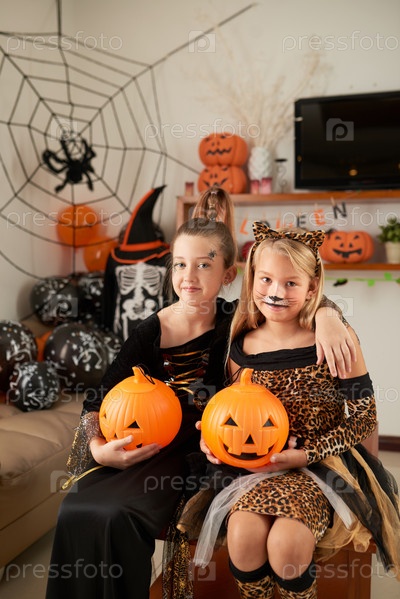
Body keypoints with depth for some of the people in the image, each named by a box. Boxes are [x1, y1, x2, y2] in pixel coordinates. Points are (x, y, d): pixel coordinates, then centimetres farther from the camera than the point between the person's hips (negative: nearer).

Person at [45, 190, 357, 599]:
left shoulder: (234, 321, -4)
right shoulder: (150, 333, -6)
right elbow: (97, 400, -1)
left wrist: (326, 317, -19)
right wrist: (98, 449, -18)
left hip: (197, 455, -1)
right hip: (138, 452, 2)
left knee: (116, 517, -27)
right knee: (77, 513, -23)